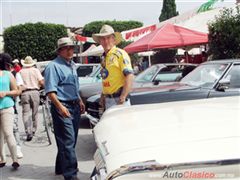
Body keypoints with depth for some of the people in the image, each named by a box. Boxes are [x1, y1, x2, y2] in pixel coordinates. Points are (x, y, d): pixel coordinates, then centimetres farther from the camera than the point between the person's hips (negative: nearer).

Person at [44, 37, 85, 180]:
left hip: (74, 106, 9)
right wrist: (60, 107, -28)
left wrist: (80, 102, 23)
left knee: (71, 140, 14)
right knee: (68, 141, -10)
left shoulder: (72, 65, 18)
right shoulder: (54, 66, -9)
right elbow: (50, 90, -18)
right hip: (62, 107, -9)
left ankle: (61, 168, 28)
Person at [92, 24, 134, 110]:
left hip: (118, 98, -8)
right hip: (108, 99, 8)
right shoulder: (104, 57, 16)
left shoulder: (120, 54, -8)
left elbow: (130, 76, -17)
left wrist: (123, 97, -23)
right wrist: (102, 96, 16)